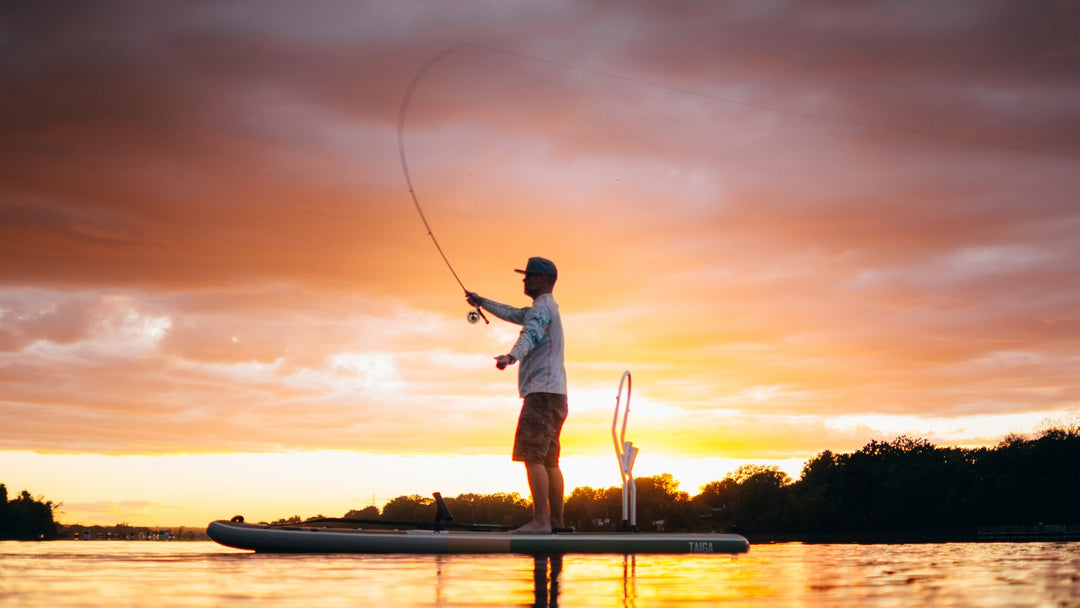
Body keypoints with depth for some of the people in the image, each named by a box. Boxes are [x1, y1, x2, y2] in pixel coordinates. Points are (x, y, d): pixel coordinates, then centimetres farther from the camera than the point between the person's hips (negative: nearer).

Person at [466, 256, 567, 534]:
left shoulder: (542, 308, -7)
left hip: (542, 392, -10)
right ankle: (556, 521, 10)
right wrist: (482, 302, 50)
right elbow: (512, 314, 41)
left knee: (533, 456, -15)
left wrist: (511, 356, -46)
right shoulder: (545, 308, 24)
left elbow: (530, 335, -29)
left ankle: (540, 520, -21)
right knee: (549, 460, 10)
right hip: (554, 394, 11)